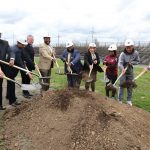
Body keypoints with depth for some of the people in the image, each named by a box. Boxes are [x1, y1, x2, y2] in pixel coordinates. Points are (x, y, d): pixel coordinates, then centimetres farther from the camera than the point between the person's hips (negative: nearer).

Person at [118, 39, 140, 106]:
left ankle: (129, 100, 21)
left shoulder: (136, 53, -11)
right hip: (123, 70, -3)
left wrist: (132, 62, -18)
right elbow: (120, 63, -33)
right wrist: (122, 69, -53)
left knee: (130, 86, 9)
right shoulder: (123, 54, -22)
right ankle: (120, 100, 6)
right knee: (121, 85, -4)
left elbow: (138, 61, 3)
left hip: (130, 71, 3)